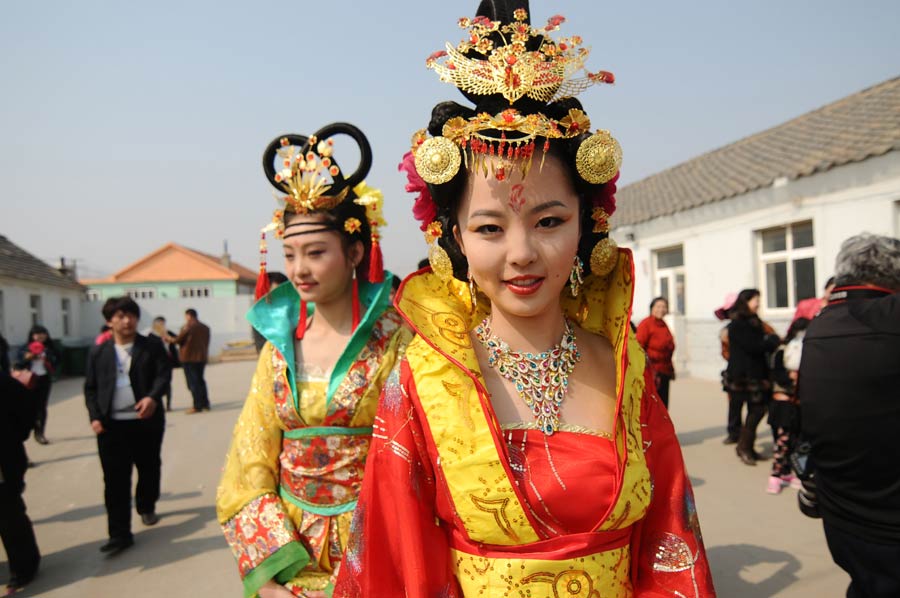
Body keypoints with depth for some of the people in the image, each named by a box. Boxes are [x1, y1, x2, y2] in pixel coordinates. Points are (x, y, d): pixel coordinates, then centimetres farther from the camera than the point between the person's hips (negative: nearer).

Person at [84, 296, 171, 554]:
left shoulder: (152, 346, 1)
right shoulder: (98, 352, 7)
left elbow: (164, 374, -7)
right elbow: (90, 388, 8)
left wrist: (153, 397, -26)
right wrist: (95, 416, -4)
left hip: (146, 422, 0)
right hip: (111, 425, 0)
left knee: (149, 470, 16)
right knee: (115, 479, -1)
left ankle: (146, 507, 42)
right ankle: (119, 533, 5)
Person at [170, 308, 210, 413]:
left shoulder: (187, 327, -12)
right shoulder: (205, 327, 10)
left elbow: (177, 340, -7)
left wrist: (168, 338, 11)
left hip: (189, 358, -7)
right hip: (202, 357, 7)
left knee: (192, 382, -2)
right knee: (200, 380, 16)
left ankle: (197, 406, -4)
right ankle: (205, 404, 15)